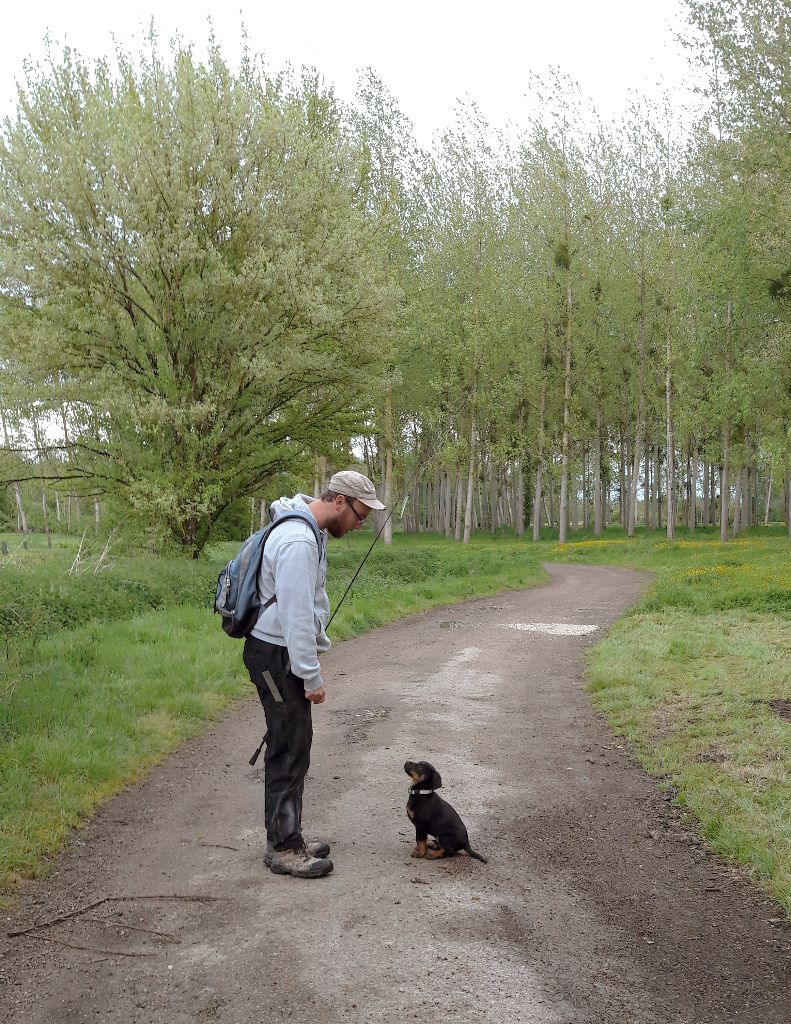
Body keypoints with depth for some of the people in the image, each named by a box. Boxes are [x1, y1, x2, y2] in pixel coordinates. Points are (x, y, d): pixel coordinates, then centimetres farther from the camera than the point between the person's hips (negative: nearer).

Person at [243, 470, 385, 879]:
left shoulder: (311, 531, 10)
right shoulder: (298, 541, -24)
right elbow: (296, 615, -25)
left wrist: (318, 643, 23)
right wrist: (312, 676, -20)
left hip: (285, 653, 11)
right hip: (276, 655, -11)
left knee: (294, 746, 15)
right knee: (290, 749, -4)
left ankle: (287, 839, 24)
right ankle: (283, 848, 5)